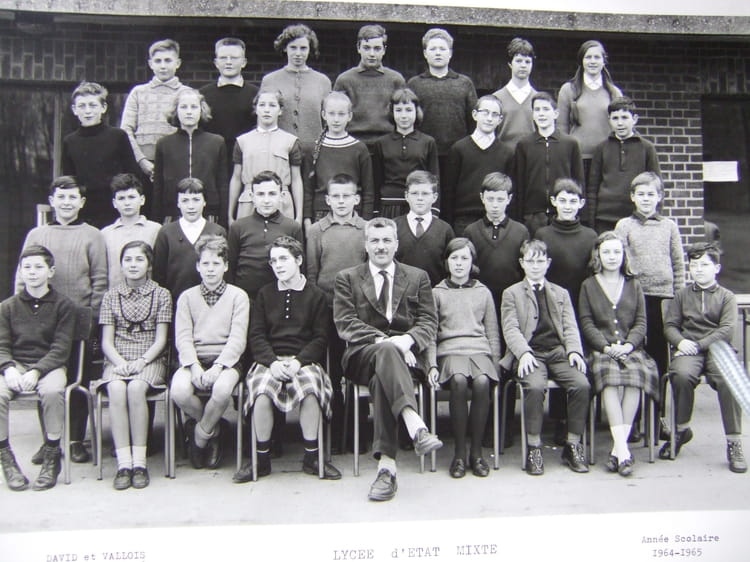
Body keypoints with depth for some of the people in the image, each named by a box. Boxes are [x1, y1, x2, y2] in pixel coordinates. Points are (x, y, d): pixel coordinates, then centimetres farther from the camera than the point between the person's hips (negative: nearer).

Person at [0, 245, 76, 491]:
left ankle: (51, 457, -17)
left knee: (52, 391, -35)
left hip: (49, 365, -2)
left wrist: (36, 371, -19)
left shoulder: (63, 305, 4)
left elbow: (60, 349, -4)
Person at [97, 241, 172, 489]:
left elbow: (161, 339, 2)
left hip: (150, 360, -1)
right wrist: (120, 362, -12)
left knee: (136, 388, -33)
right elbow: (106, 341, 8)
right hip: (117, 361, 2)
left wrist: (141, 362, -14)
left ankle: (139, 461, -27)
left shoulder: (161, 295, 8)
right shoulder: (111, 296, 13)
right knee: (116, 389, -32)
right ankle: (123, 463, -30)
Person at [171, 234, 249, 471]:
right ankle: (211, 429, 0)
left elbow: (238, 338, -3)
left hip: (226, 360, -2)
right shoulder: (187, 297, 13)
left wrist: (218, 366, -18)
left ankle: (200, 434, -4)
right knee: (179, 390, -31)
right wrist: (194, 366, -16)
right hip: (194, 360, 2)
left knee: (222, 389, -35)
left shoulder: (238, 296, 7)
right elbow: (183, 338, 2)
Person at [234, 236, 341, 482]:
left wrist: (298, 362, -13)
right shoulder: (264, 294, 16)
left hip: (304, 360, -1)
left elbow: (320, 338, 4)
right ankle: (262, 459, -13)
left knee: (310, 390, -34)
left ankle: (311, 457, -15)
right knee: (262, 391, -31)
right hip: (270, 360, 1)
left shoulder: (316, 295, 11)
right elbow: (257, 335, 8)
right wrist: (272, 362, -12)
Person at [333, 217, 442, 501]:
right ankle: (416, 427, -53)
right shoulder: (347, 278, 14)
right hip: (362, 355, -1)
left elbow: (429, 322, 9)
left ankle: (386, 464, -40)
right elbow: (346, 324, 0)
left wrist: (407, 340, -14)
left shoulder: (417, 277, 18)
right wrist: (383, 341, -15)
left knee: (381, 379, -35)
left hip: (405, 353, 1)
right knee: (385, 351, -38)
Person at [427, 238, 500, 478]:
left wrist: (496, 363, 7)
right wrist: (432, 365, -3)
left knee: (482, 382, -33)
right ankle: (459, 452, -22)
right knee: (459, 381, -35)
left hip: (479, 350, 1)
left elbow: (493, 333, 19)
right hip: (449, 350, -1)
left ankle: (476, 451, -19)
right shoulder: (437, 293, 15)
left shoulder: (483, 292, 20)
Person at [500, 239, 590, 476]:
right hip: (530, 354, -3)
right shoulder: (511, 293, 14)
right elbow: (510, 329, 1)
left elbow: (570, 327, 14)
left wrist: (574, 351, -7)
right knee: (535, 386, -34)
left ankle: (573, 445, -11)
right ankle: (534, 447, -20)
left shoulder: (561, 293, 24)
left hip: (558, 352, 3)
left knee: (582, 384, -25)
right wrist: (524, 353, -17)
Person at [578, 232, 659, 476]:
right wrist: (606, 347, -11)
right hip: (600, 349, -1)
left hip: (631, 349, 2)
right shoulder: (588, 285, 14)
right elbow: (587, 323, 5)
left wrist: (627, 345, -9)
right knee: (610, 375, -34)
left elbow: (641, 322, 11)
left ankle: (617, 449, -30)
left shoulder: (633, 285, 19)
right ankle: (623, 449, -38)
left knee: (636, 373, -32)